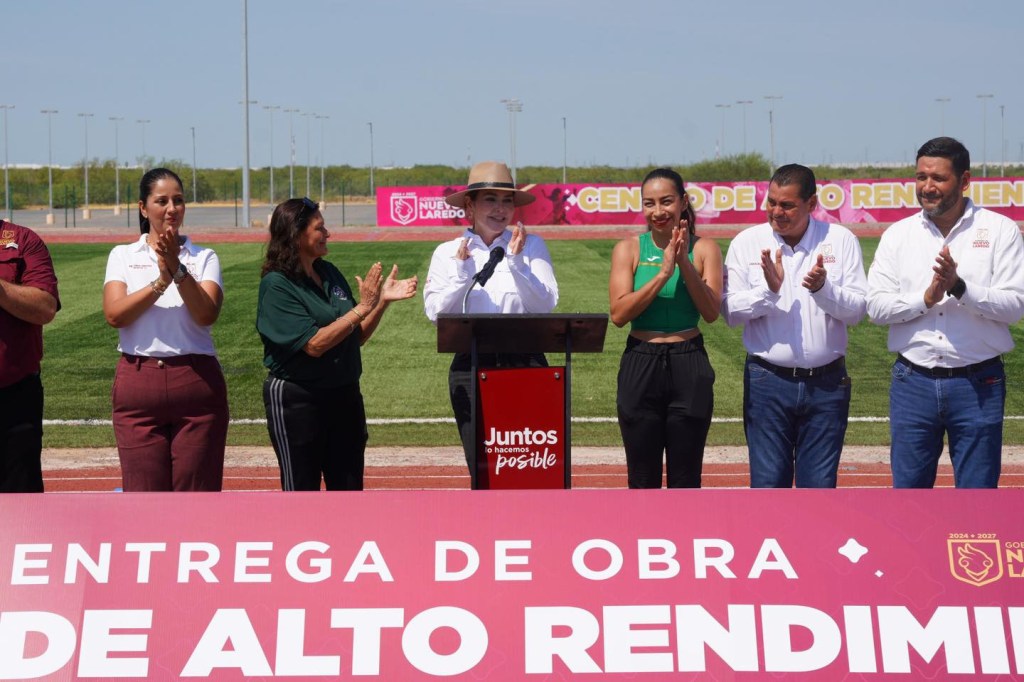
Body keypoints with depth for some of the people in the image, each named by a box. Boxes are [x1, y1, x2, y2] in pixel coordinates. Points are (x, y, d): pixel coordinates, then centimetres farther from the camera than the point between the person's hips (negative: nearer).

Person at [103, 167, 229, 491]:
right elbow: (114, 314, -7)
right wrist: (160, 282, -19)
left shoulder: (204, 257, 7)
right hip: (138, 381, 0)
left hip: (197, 382, 0)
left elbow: (207, 314, -9)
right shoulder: (122, 255, 9)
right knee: (143, 490, 1)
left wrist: (178, 270, -21)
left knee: (198, 490, 2)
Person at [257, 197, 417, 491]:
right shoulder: (276, 285, -12)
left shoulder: (331, 274, 7)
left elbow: (357, 337, 12)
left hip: (344, 395, 6)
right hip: (296, 399, -6)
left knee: (349, 488, 12)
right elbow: (314, 344, -21)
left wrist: (382, 300, -2)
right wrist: (362, 308, -22)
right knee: (301, 490, 4)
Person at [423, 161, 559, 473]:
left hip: (525, 364, -1)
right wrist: (463, 274, -15)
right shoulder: (447, 253, 7)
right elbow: (436, 312, -3)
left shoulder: (532, 246, 5)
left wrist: (517, 263, -15)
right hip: (471, 367, 1)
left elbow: (545, 305, -5)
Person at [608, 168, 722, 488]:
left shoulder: (704, 248, 1)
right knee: (643, 480, 8)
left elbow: (711, 312, -10)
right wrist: (663, 272, -18)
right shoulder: (628, 249, 1)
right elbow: (619, 313, -11)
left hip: (689, 366, 0)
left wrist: (685, 263, -19)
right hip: (640, 366, 0)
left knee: (686, 479, 7)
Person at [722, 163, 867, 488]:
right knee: (767, 482, 3)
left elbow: (857, 310, -3)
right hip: (768, 381, 0)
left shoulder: (841, 240, 1)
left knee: (820, 484, 7)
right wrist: (768, 290, -19)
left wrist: (824, 288, -20)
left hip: (826, 382, 1)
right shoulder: (747, 242, 0)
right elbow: (731, 311, -3)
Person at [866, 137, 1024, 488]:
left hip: (978, 384, -2)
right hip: (913, 382, 2)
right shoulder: (898, 235, 5)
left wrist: (960, 288, -23)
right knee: (908, 486, 11)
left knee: (978, 486, 7)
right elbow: (876, 305, -2)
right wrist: (926, 298, -17)